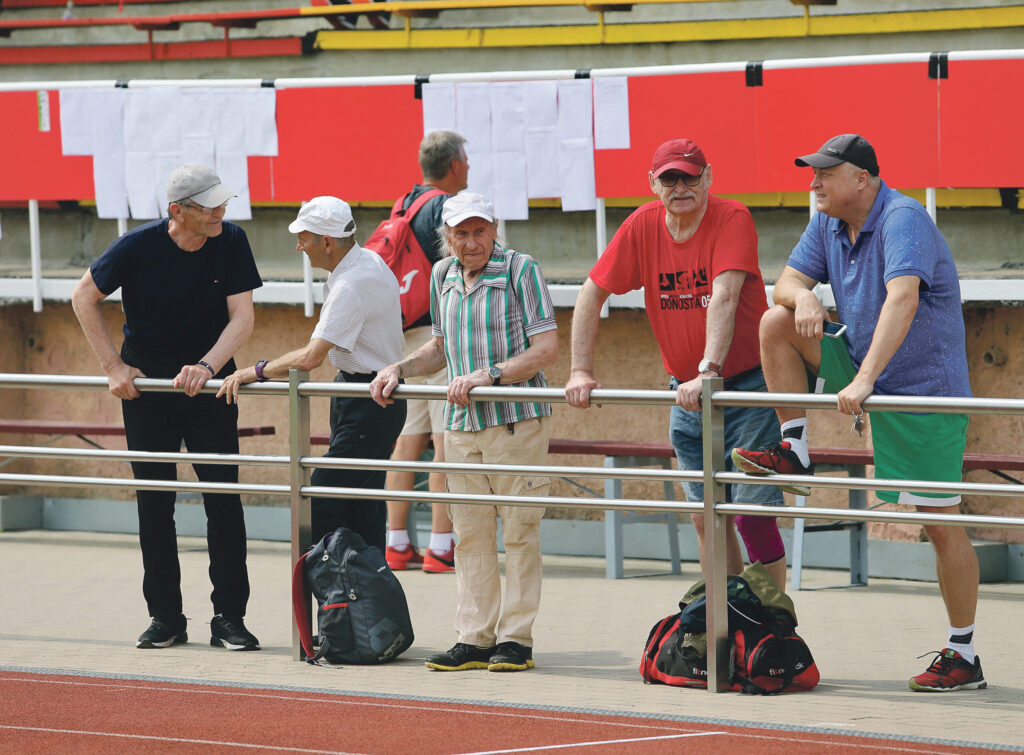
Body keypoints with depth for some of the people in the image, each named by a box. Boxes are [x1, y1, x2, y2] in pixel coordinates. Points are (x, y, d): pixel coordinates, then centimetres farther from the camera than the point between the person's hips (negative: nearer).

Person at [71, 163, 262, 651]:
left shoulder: (231, 242, -10)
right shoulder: (140, 246, -14)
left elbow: (242, 318, -11)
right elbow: (84, 297, -4)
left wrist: (206, 366, -26)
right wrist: (113, 367, -8)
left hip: (208, 385, 1)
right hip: (146, 385, 0)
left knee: (223, 497, -6)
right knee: (154, 502, 3)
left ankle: (228, 616, -1)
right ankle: (165, 616, 11)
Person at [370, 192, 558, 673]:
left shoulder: (520, 270, -6)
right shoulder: (443, 276, 12)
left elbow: (546, 349, -12)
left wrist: (488, 375, -19)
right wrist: (399, 371, 10)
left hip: (516, 421, -6)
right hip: (461, 423, 6)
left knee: (519, 531, -3)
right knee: (470, 534, 5)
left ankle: (516, 638, 2)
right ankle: (475, 638, 9)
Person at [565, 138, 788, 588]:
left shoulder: (731, 219, -16)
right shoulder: (642, 225, -2)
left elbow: (724, 298, -29)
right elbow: (591, 294, 2)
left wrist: (709, 372, -40)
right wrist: (581, 372, -7)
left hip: (744, 382, -5)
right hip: (686, 392, 5)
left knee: (753, 512, -11)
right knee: (706, 516, 8)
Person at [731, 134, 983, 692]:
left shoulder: (902, 220, -24)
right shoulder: (828, 224, 3)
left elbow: (902, 300, -37)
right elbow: (785, 283, 6)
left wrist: (864, 379, -46)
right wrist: (802, 295, -21)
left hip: (924, 390, -8)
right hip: (861, 362, 8)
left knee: (941, 522, -8)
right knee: (776, 324, -6)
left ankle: (963, 656, -2)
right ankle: (795, 453, 3)